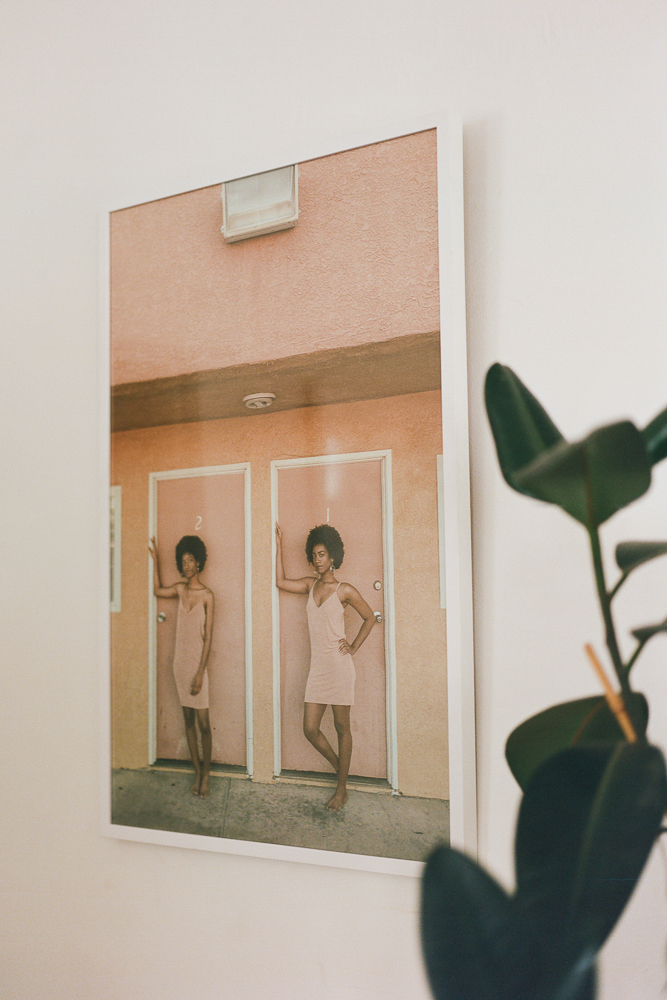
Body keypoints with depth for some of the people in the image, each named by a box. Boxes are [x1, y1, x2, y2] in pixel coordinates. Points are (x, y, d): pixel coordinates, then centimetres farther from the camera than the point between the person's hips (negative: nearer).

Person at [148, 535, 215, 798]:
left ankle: (206, 775, 12)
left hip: (197, 665, -5)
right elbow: (157, 590, 27)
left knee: (203, 723, -2)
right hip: (180, 664, 5)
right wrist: (155, 558, 21)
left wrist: (200, 673, -15)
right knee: (188, 720, 11)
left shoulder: (207, 596, -10)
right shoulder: (180, 589, 5)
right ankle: (197, 771, 21)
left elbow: (208, 638, -11)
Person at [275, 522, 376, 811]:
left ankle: (342, 789, 15)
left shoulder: (345, 591, -4)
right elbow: (281, 581, 8)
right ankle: (341, 772, 25)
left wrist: (353, 647, -1)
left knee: (342, 728, 4)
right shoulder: (310, 585, 10)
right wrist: (278, 546, 8)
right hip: (317, 666, 5)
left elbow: (369, 618, 5)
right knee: (310, 729, 2)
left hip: (338, 665, -5)